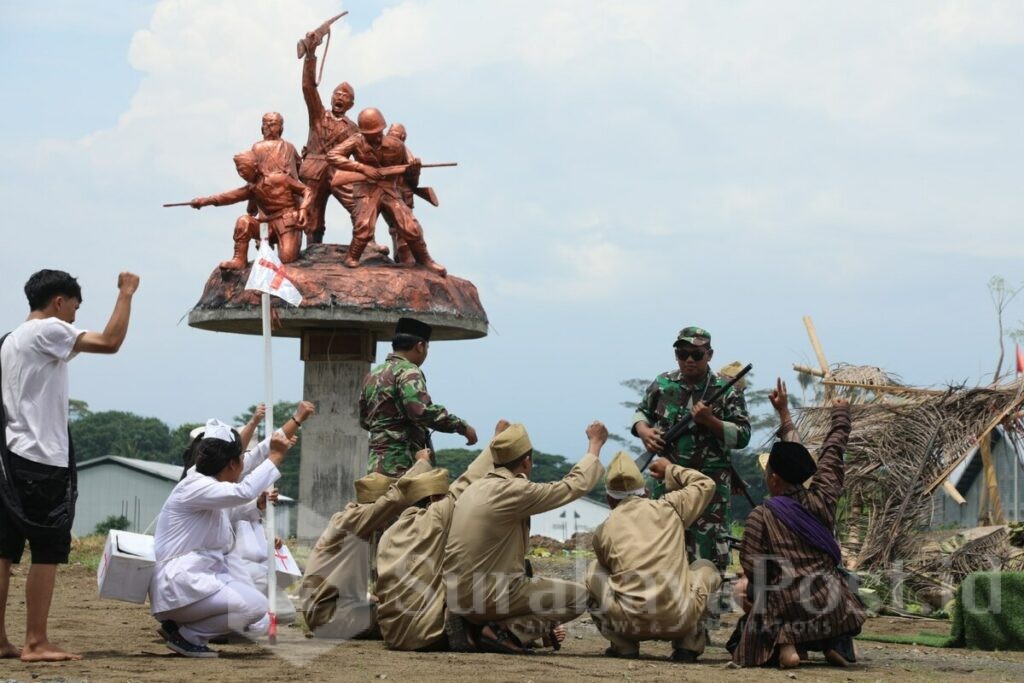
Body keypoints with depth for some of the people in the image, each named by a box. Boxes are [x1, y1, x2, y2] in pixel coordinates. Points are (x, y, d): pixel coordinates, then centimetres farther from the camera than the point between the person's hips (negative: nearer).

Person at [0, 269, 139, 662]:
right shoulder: (48, 330, -8)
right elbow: (110, 342, -18)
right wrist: (126, 293, -9)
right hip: (42, 458, -9)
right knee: (48, 551, -6)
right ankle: (36, 643, -8)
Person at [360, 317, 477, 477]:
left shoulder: (372, 375, 18)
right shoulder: (408, 371, -9)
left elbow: (364, 420, 26)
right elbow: (422, 411, -23)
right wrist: (463, 427, -16)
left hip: (375, 462, 9)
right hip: (402, 464, -9)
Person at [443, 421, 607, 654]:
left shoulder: (474, 488, 9)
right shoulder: (513, 491, -15)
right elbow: (575, 485, -5)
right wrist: (595, 444, 8)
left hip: (456, 595, 8)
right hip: (486, 597, -8)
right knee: (579, 596, -3)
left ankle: (473, 621, 8)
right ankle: (495, 625, -10)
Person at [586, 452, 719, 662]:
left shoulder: (603, 531, 9)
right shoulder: (668, 508, 8)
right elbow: (706, 485, 25)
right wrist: (671, 470, 40)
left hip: (629, 623, 0)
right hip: (679, 620, 0)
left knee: (594, 570, 27)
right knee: (705, 567, 30)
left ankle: (623, 645, 15)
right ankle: (689, 644, 16)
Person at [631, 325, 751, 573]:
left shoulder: (725, 390, -3)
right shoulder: (663, 384, 6)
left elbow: (742, 436, -5)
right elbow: (641, 413, 21)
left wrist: (710, 421, -19)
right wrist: (643, 431, -1)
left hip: (710, 481, -4)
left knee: (708, 551, -9)